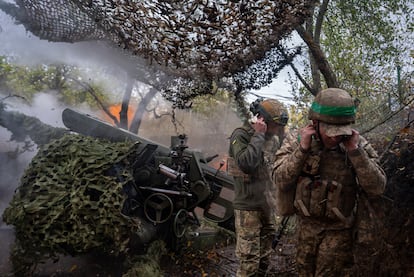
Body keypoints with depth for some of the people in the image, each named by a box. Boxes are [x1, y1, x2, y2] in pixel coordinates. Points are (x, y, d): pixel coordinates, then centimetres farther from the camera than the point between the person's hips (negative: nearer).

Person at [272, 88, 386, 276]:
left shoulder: (358, 144, -11)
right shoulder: (296, 141, -10)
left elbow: (377, 188, -18)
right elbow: (281, 182, -17)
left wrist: (354, 150, -26)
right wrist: (303, 148, -26)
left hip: (339, 229, -2)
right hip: (306, 225, 2)